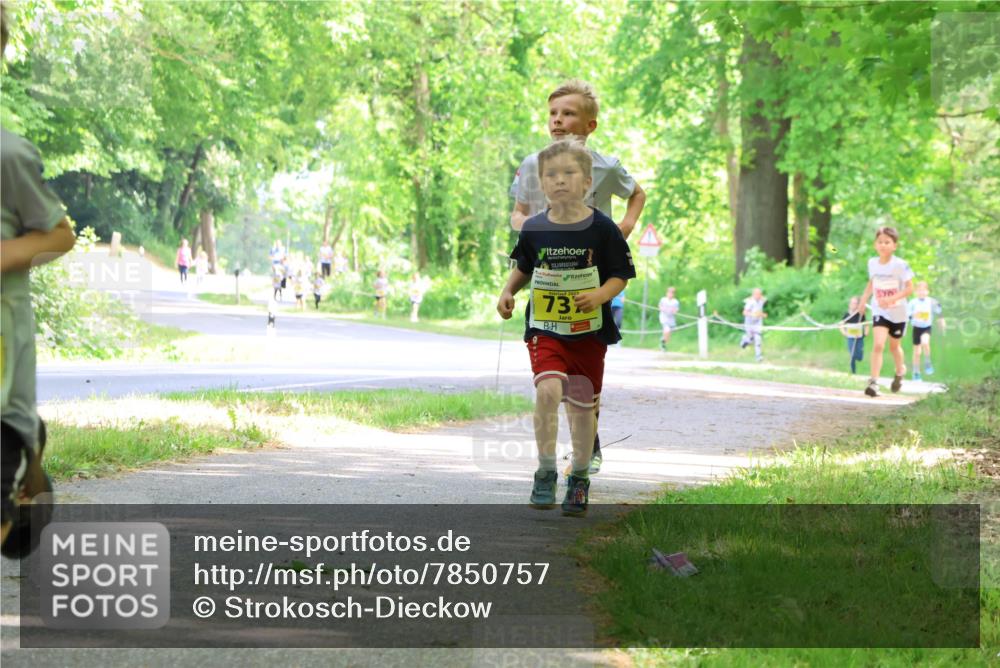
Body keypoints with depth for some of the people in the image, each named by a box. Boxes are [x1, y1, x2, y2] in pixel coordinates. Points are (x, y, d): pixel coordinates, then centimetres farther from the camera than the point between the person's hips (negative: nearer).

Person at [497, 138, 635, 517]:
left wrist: (600, 295, -21)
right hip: (544, 328, 0)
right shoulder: (533, 229, 0)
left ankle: (580, 478, 30)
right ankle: (545, 472, -8)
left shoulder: (603, 229, -7)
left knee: (582, 405, 9)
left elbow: (620, 276, -3)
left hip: (589, 331, 0)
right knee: (548, 389, -22)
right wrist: (508, 292, 1)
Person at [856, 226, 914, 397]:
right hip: (879, 311, 1)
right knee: (878, 344, -17)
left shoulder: (900, 265, -16)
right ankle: (873, 381, -20)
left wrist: (892, 299, -27)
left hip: (897, 312, -1)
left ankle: (900, 371, 47)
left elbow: (909, 288, -15)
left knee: (894, 346, 18)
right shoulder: (872, 263, -3)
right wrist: (863, 300, 13)